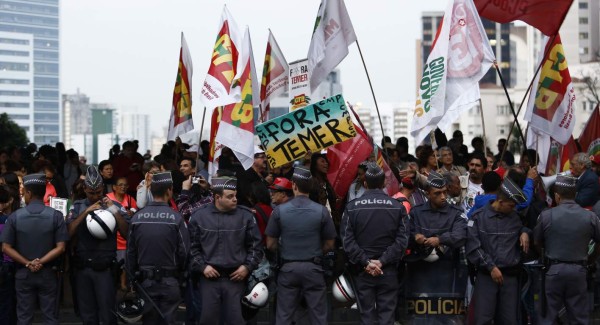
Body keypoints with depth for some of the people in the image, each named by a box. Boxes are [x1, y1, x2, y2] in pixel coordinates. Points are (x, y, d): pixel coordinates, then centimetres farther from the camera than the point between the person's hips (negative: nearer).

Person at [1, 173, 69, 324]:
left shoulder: (15, 217, -6)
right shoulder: (56, 216, -7)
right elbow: (60, 248, -12)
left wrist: (27, 264, -6)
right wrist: (41, 262, -10)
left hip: (23, 274, 0)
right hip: (48, 273, 0)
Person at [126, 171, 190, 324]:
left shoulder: (137, 217, -3)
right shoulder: (176, 218, -13)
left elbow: (130, 252, 3)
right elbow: (184, 252, -10)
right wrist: (180, 273, 9)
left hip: (145, 281, 3)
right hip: (169, 282, -3)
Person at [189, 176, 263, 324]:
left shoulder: (245, 215, 1)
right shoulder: (199, 216, 0)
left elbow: (256, 245, 7)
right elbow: (193, 246, 6)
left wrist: (248, 266, -3)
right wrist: (202, 266, -5)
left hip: (236, 278, 0)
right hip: (209, 277, 0)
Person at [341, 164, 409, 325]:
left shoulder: (352, 207, -1)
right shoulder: (397, 207, 0)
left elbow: (347, 240, -8)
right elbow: (402, 240, -7)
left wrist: (365, 262, -9)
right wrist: (382, 261, -10)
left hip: (363, 270, 0)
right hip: (388, 270, 0)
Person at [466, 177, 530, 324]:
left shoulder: (515, 217, 12)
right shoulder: (478, 217, 0)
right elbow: (473, 247, -7)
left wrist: (525, 232, 7)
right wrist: (491, 267, -12)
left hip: (510, 276, 4)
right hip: (486, 275, -4)